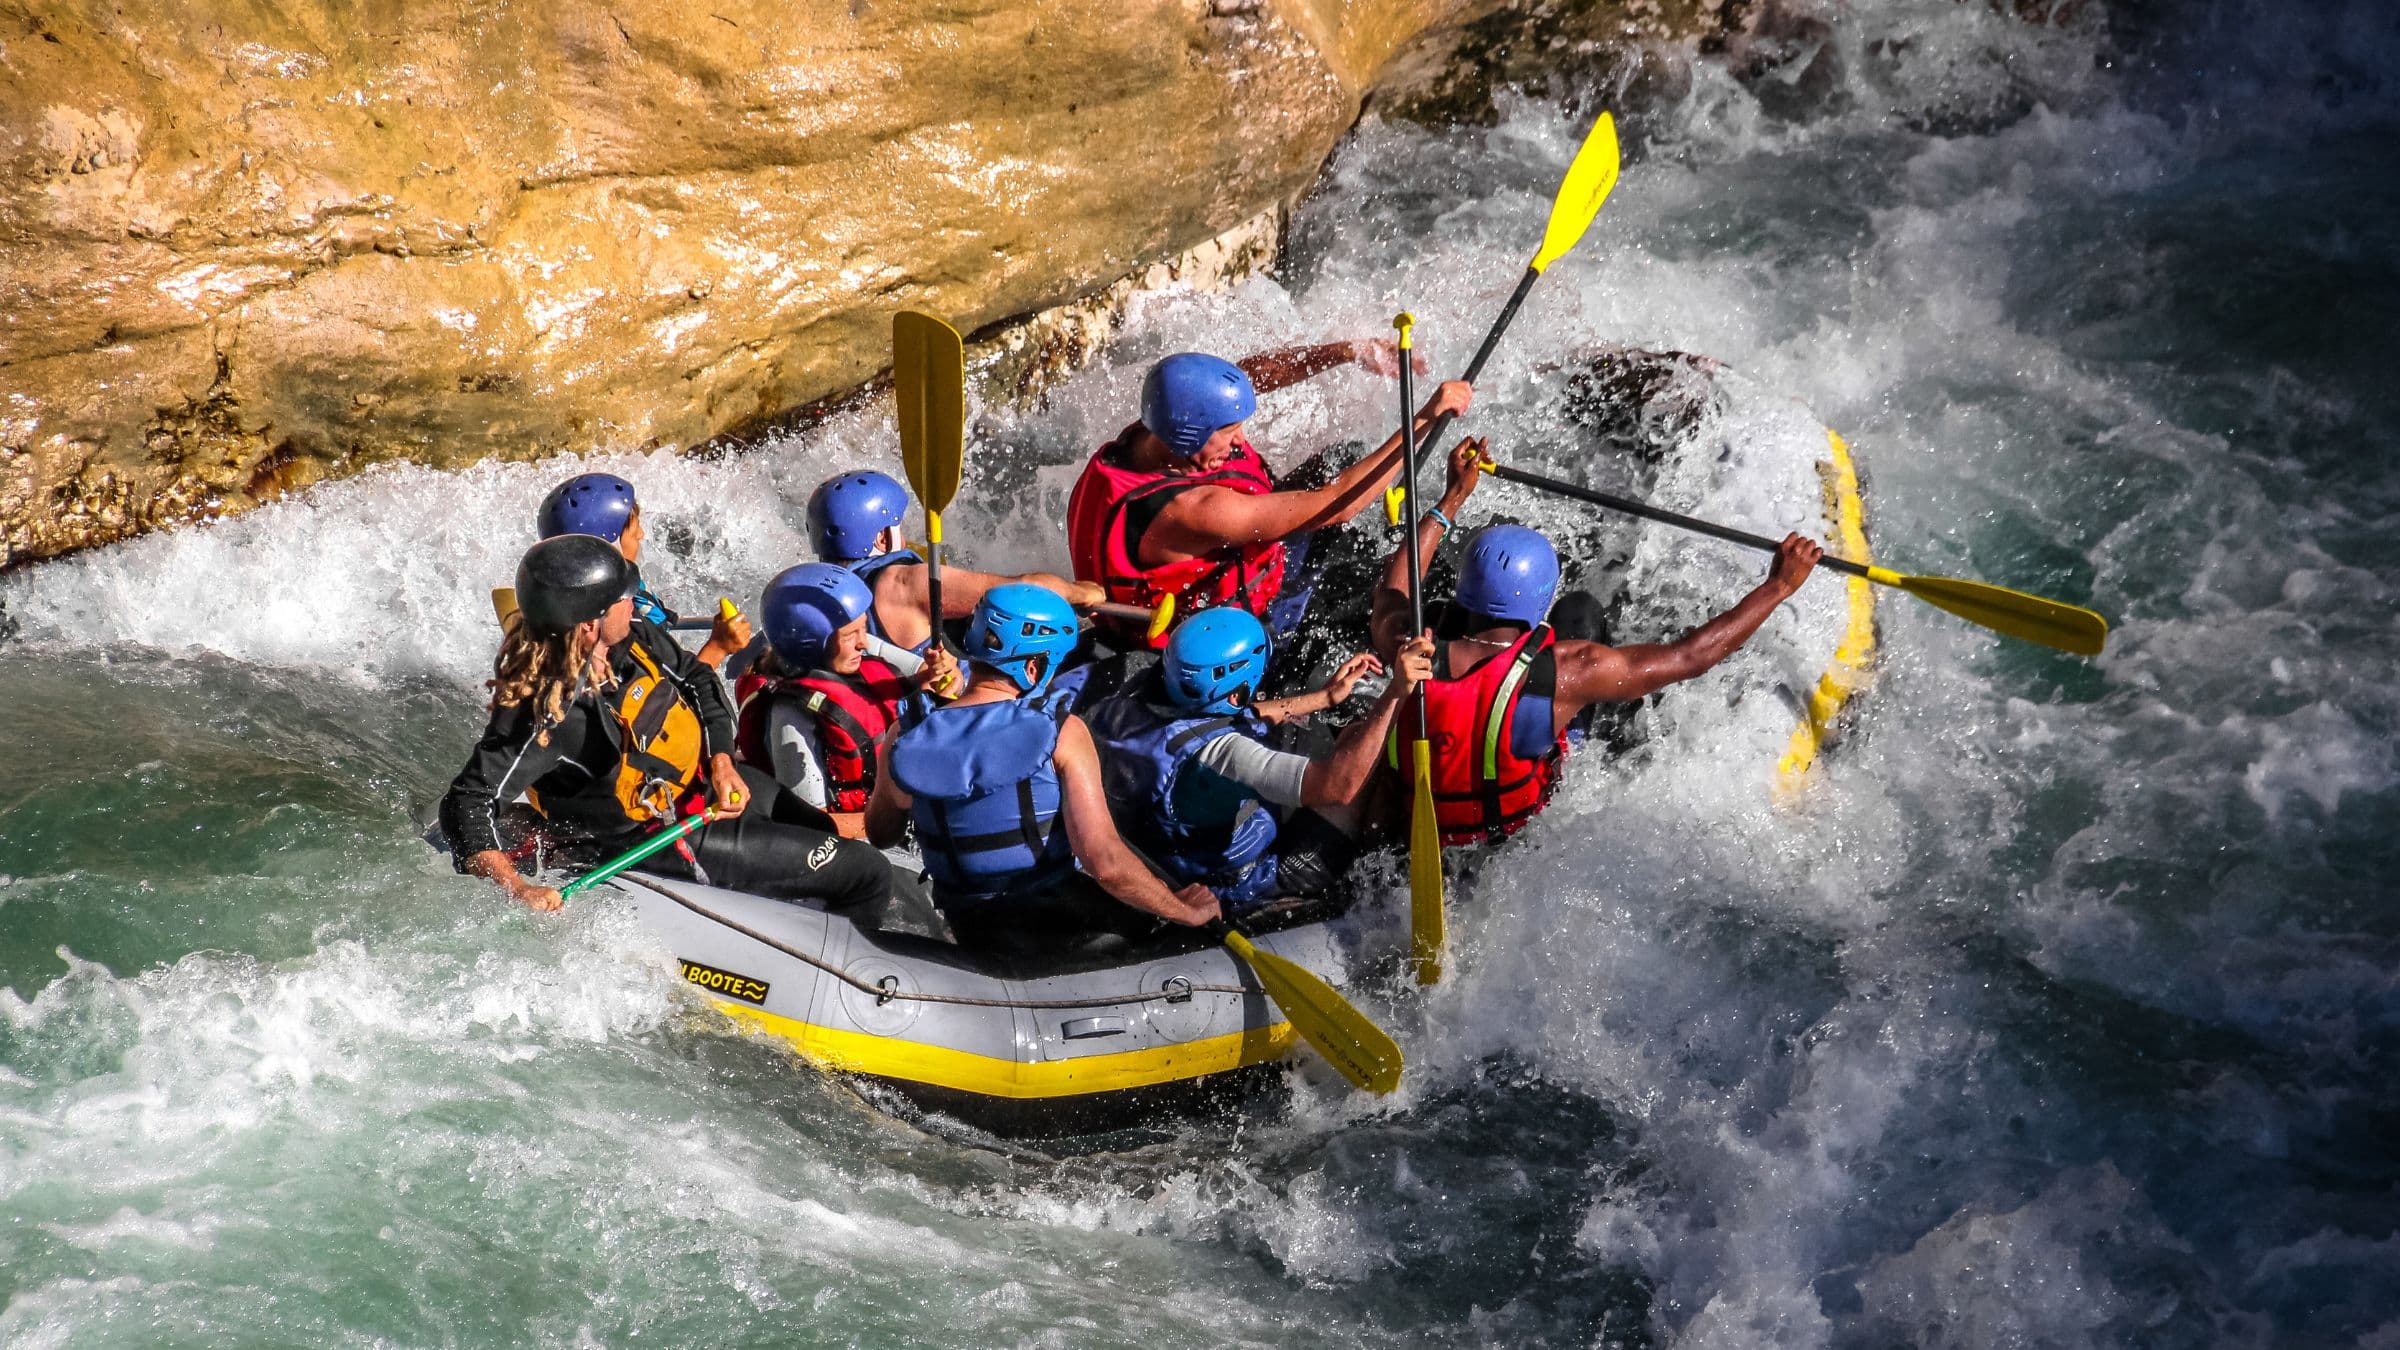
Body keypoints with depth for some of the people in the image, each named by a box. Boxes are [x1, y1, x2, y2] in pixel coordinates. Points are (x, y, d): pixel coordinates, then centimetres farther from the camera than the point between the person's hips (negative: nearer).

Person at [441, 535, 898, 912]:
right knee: (868, 875, -5)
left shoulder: (635, 641, -12)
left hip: (706, 779, 8)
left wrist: (721, 761, -6)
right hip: (670, 838, -8)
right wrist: (516, 887, -46)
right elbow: (469, 805, -34)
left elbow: (698, 681, 7)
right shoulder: (547, 715, -34)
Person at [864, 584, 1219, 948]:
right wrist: (1186, 911, -10)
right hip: (1059, 919, -4)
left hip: (972, 932, 4)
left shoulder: (904, 741, -10)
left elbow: (880, 835, 11)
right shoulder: (1062, 732, -20)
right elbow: (1104, 862, -26)